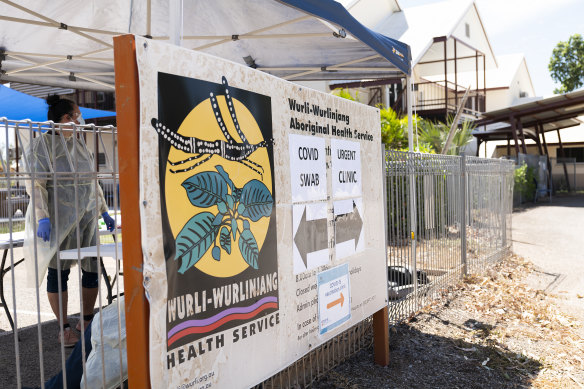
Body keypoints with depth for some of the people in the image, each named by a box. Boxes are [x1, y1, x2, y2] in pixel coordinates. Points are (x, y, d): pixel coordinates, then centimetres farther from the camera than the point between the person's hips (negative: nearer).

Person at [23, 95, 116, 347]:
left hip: (87, 217, 6)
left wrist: (104, 212, 17)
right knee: (58, 272, 2)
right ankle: (64, 327, 16)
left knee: (93, 268, 6)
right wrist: (42, 217, -22)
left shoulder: (80, 144, 15)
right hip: (60, 220, -6)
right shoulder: (42, 145, -4)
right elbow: (35, 185, -11)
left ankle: (87, 320, 22)